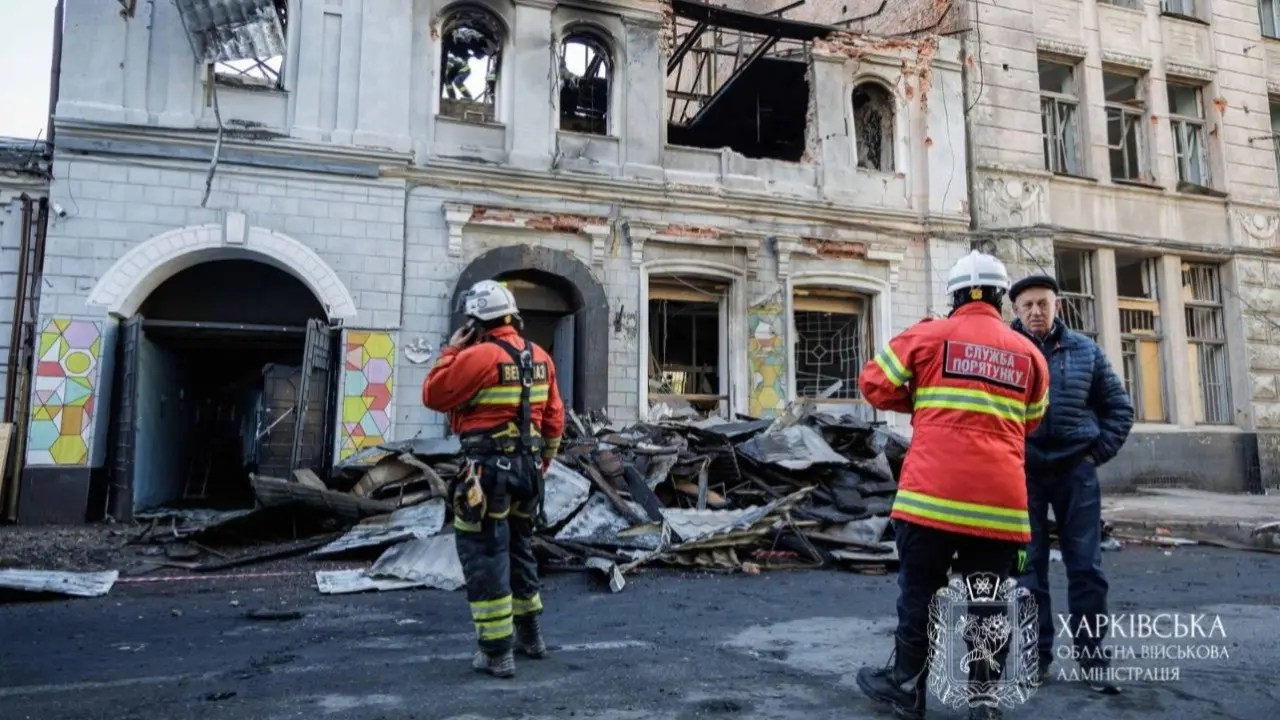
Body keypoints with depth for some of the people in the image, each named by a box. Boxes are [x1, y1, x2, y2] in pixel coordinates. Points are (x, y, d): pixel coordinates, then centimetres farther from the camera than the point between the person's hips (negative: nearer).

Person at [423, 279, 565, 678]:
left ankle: (496, 652, 6)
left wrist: (450, 352, 3)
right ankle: (529, 634, 33)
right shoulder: (540, 357, 9)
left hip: (489, 467, -8)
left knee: (484, 555, 1)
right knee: (518, 548, 21)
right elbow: (554, 418, 14)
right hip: (527, 465, 8)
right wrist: (543, 460, 24)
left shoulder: (479, 355, -14)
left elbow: (433, 396, -6)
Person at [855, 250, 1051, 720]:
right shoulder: (1029, 353, 11)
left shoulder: (928, 335, 1)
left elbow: (875, 384, 5)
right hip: (1001, 499, 3)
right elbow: (1030, 423, 21)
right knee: (989, 601, 12)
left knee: (919, 592, 10)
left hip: (934, 492, -3)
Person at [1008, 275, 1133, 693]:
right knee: (1029, 566, 5)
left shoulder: (1085, 350, 6)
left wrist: (1099, 451, 2)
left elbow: (1118, 406, 12)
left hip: (1075, 469, 2)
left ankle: (1092, 655, 18)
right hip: (1022, 472, -2)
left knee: (1086, 566, 5)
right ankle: (1037, 654, 18)